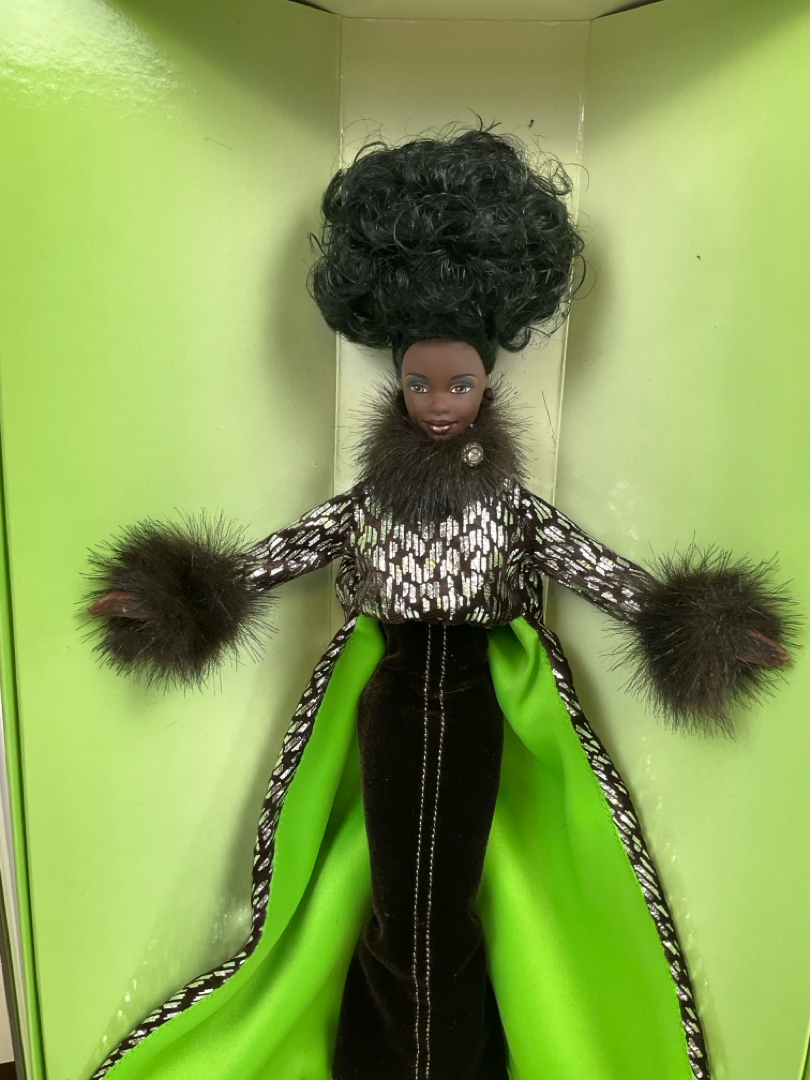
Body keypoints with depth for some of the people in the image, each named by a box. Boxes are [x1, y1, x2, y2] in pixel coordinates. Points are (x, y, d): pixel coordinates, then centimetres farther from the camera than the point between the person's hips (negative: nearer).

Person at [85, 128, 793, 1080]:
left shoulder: (509, 498, -2)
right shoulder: (372, 493, 0)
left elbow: (588, 564, -5)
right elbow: (292, 548, -1)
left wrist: (675, 619, -15)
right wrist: (181, 599, -5)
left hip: (475, 703, -1)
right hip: (392, 699, 1)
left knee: (453, 884, 7)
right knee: (393, 885, 9)